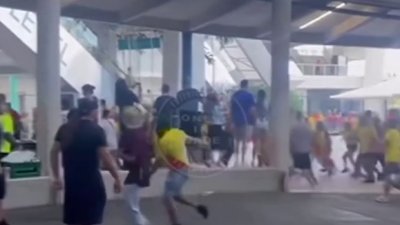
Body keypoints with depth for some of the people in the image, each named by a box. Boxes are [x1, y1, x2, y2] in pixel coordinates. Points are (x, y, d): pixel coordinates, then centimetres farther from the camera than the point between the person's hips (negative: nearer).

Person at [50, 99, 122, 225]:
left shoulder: (65, 128, 6)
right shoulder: (96, 130, -11)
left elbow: (54, 152, 10)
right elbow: (106, 158, -14)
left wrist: (56, 177, 17)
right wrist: (117, 179, -5)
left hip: (71, 182, 5)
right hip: (91, 182, -5)